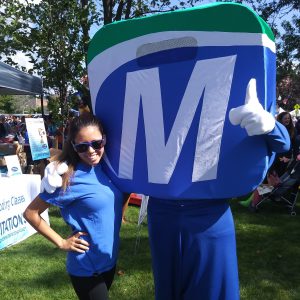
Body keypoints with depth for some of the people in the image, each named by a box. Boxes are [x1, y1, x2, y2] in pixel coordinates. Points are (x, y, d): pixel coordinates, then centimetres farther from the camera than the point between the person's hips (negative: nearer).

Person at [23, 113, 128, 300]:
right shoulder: (70, 178, -20)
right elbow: (31, 213, -14)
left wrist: (118, 214, 2)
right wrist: (62, 243, -13)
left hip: (110, 260, 6)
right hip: (87, 268, -6)